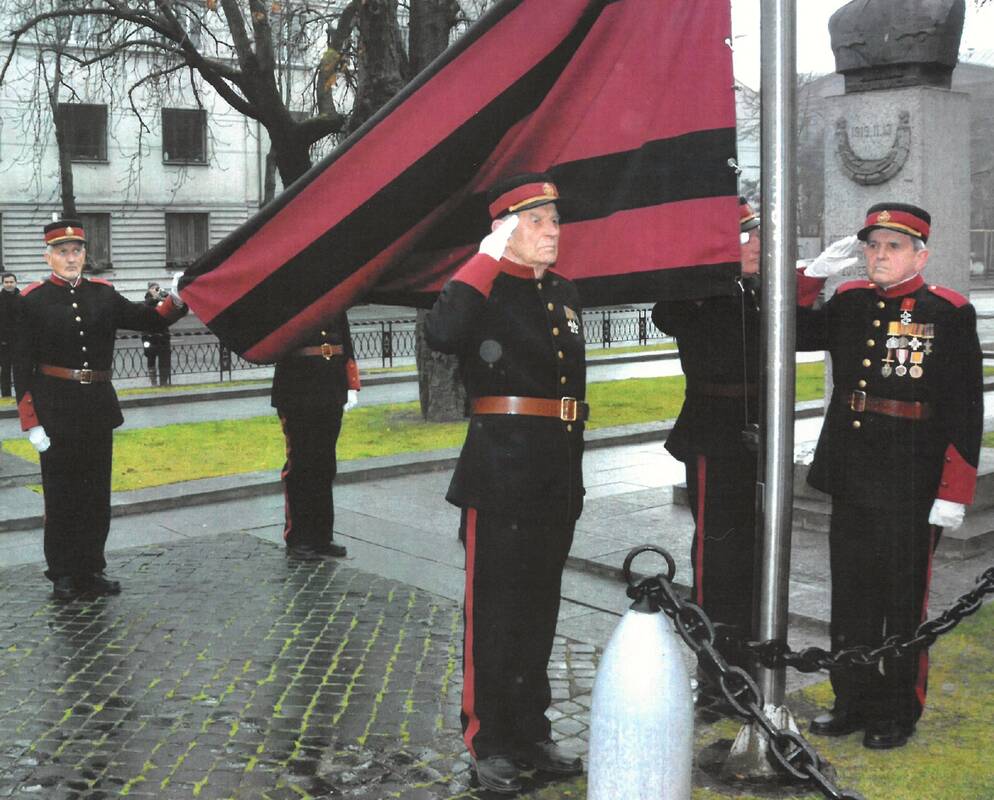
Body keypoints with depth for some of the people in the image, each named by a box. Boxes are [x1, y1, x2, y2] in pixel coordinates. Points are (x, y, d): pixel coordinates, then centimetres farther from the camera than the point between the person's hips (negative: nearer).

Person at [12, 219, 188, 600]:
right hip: (55, 410, -4)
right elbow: (22, 365, -6)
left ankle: (91, 570, 22)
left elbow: (152, 321, 5)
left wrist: (177, 299, -16)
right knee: (60, 494, 5)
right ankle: (63, 574, 18)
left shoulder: (103, 294, 6)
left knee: (97, 493, 10)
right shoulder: (33, 300, -4)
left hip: (99, 407, 4)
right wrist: (31, 423, -11)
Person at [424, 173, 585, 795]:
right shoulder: (485, 289, -7)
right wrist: (489, 258, -22)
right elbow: (442, 334, -30)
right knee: (495, 608, 2)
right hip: (501, 471, -7)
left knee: (540, 608, 14)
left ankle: (531, 732, 27)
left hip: (558, 478, 7)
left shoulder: (565, 295, 14)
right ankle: (489, 744, 14)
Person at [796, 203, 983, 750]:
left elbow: (965, 411, -9)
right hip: (851, 483, 5)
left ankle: (898, 713, 21)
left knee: (903, 602, 7)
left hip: (910, 492, -5)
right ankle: (855, 700, 28)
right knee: (851, 596, 14)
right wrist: (813, 274, 0)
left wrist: (954, 494, -13)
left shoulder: (949, 314, -7)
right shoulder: (850, 302, 8)